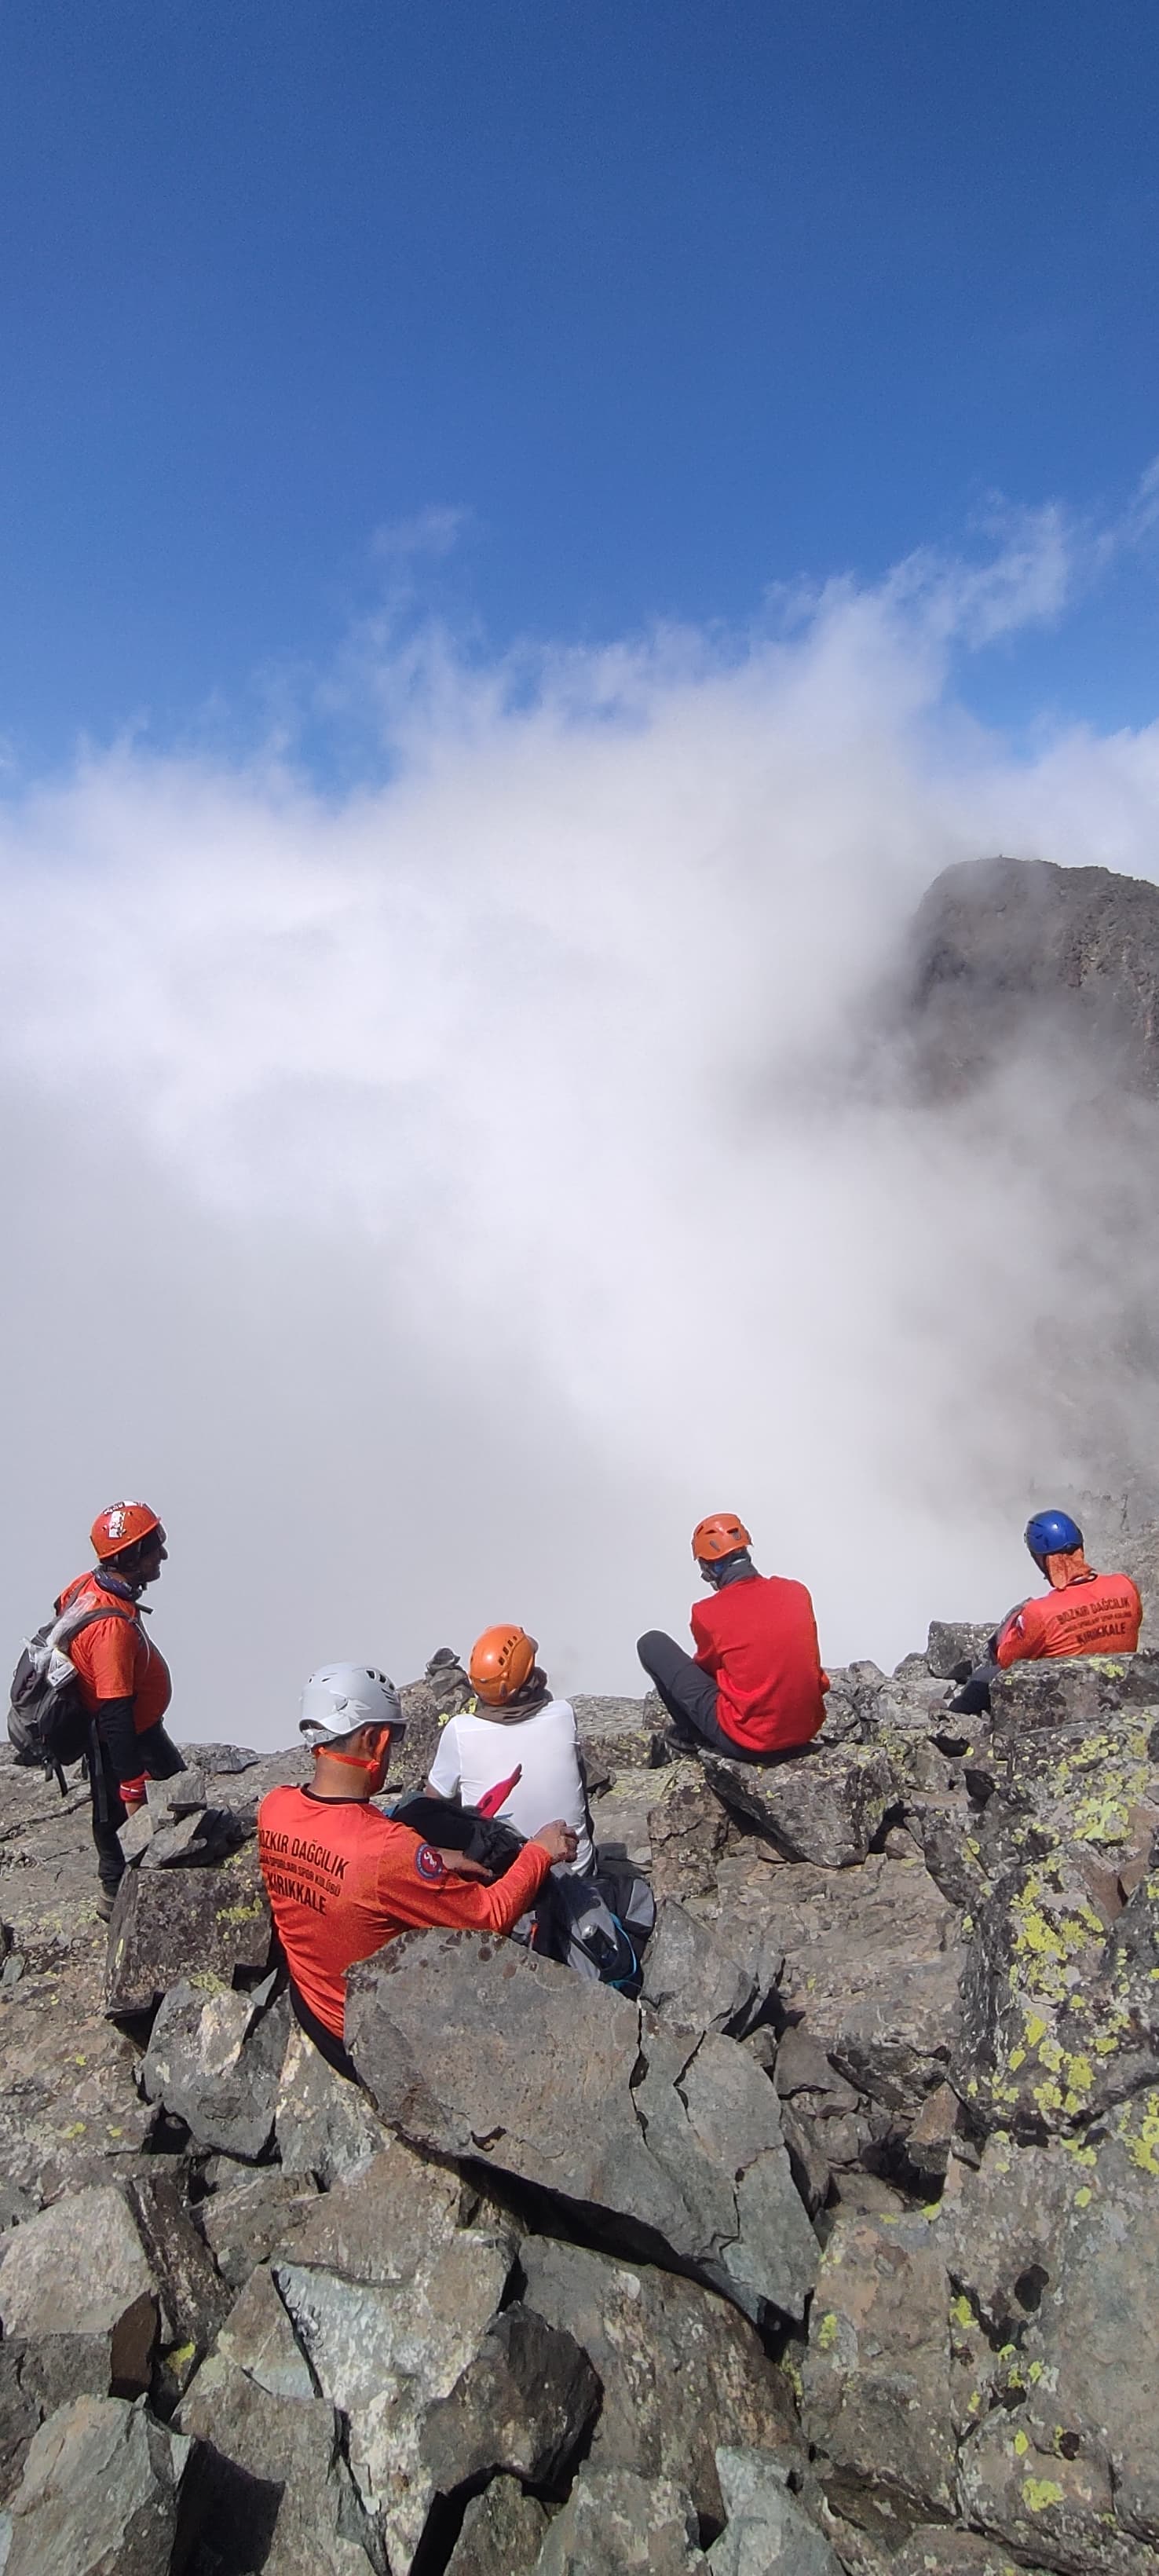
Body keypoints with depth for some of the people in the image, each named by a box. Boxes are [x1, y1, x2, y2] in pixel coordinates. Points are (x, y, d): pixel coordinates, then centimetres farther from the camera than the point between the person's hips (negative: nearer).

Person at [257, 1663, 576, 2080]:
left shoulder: (273, 1808, -15)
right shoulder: (388, 1850, -37)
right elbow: (493, 1918, -24)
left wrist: (432, 1861, 2)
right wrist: (539, 1852, -10)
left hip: (314, 2008, 7)